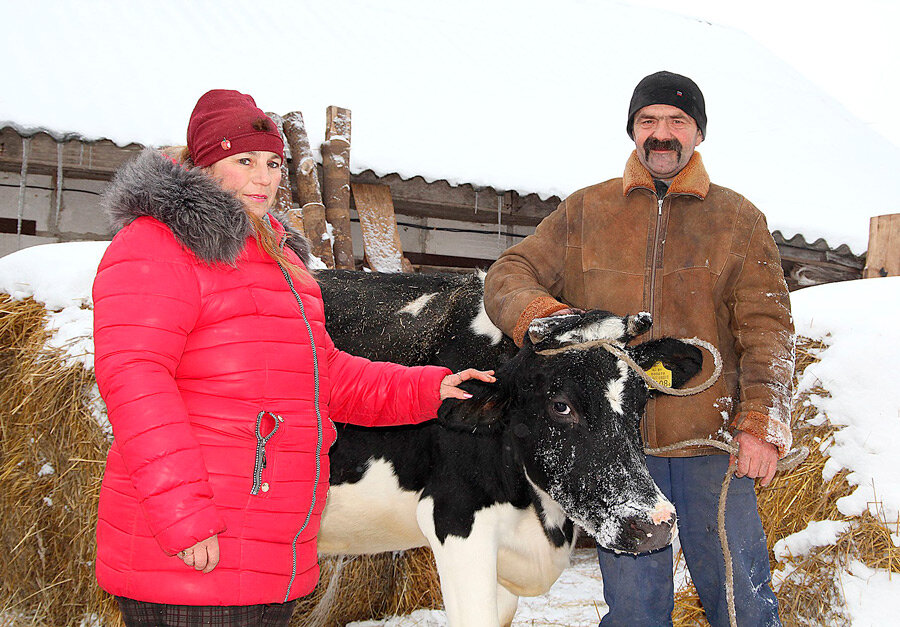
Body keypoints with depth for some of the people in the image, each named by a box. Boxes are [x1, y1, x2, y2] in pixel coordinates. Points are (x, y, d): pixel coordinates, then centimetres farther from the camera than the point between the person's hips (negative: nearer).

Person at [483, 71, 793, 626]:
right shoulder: (585, 212, 10)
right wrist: (539, 314, -13)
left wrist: (764, 424, -10)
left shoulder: (739, 220, 8)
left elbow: (766, 326, 2)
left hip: (711, 442, 0)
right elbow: (508, 274, 10)